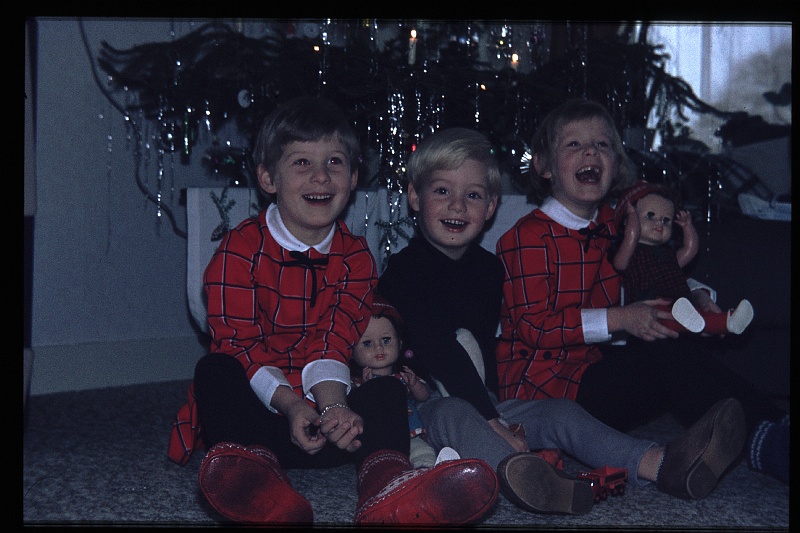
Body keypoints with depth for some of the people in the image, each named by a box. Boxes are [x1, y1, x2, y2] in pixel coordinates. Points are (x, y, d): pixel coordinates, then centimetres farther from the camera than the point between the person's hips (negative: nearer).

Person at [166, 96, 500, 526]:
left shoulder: (355, 257, 5)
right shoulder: (240, 248, -5)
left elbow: (334, 344, -6)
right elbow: (239, 344, -12)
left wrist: (333, 405, -28)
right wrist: (290, 405, -28)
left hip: (316, 410, 3)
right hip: (254, 407, -2)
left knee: (388, 392, -22)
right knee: (214, 370, -31)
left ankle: (386, 480, -57)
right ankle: (250, 464, -63)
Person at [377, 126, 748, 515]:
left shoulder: (487, 267, 13)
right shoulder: (403, 270, -10)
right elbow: (437, 354, -20)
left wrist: (496, 416, 0)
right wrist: (492, 422, -27)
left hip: (486, 402, 6)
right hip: (425, 408, -6)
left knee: (561, 413, -14)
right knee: (454, 415, -38)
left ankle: (663, 465, -33)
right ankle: (516, 473, -69)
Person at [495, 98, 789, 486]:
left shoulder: (616, 225, 15)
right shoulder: (528, 237, -9)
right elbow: (533, 327, -17)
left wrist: (697, 295, 6)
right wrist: (618, 319, -24)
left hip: (597, 368, 8)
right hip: (542, 384, -8)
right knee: (669, 358, -25)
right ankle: (766, 443, -29)